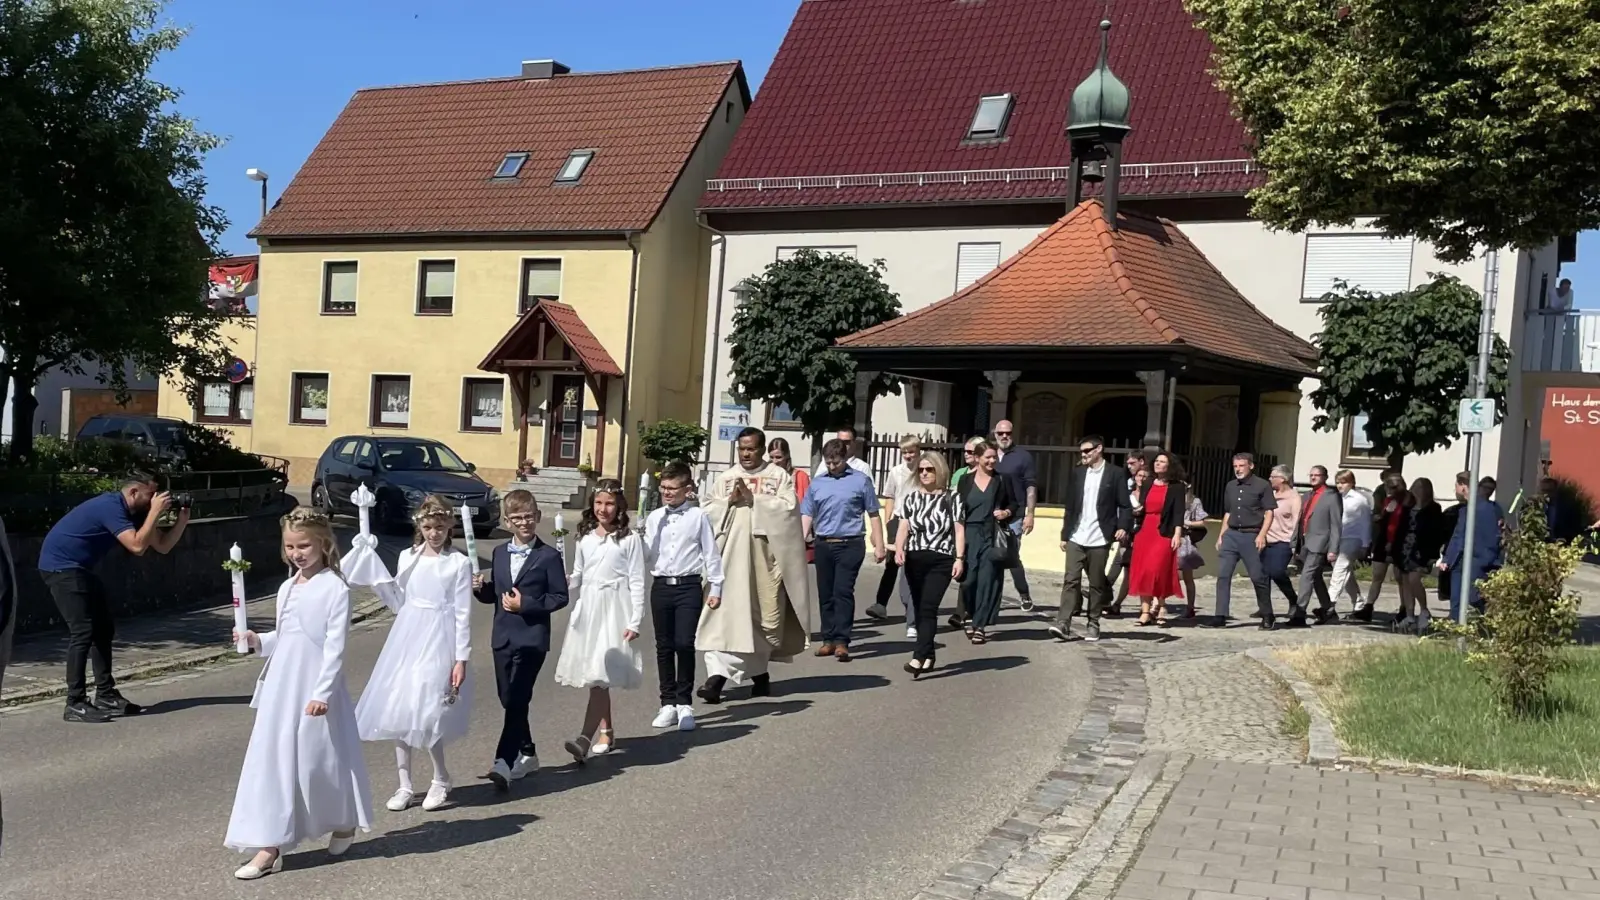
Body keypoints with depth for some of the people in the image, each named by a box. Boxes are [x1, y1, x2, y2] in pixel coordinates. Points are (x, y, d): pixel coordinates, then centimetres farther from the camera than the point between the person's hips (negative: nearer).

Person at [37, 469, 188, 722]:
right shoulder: (111, 506, -23)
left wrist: (182, 521, -7)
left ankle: (106, 695, 14)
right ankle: (75, 704, -14)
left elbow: (163, 546, 6)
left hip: (79, 568, 11)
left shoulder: (135, 512, 6)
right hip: (60, 565, -10)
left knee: (104, 628, 10)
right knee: (83, 631, -16)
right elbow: (137, 546, -31)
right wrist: (155, 512, -26)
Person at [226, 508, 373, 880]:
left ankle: (344, 824, 29)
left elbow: (335, 646, -13)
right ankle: (269, 845, 7)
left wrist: (322, 692, -18)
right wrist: (257, 641, 0)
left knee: (319, 758, 3)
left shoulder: (335, 588, -10)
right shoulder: (286, 589, 11)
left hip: (316, 688, -6)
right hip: (280, 686, 6)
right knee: (271, 759, 3)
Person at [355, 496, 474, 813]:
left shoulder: (459, 563, -4)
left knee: (425, 713, -11)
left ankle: (441, 779, 12)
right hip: (406, 637, 5)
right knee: (398, 712, 4)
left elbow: (463, 614, -5)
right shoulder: (407, 558, 8)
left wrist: (461, 659, -9)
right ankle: (404, 786, 17)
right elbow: (399, 601, 15)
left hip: (439, 642, -5)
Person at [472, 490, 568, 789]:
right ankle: (527, 754, 28)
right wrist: (481, 588, -5)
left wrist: (525, 604, -15)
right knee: (509, 700, 12)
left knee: (517, 700, -12)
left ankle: (504, 763, -15)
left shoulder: (549, 556, -5)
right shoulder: (499, 553, 12)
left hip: (532, 638, -6)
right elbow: (493, 594, 17)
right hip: (503, 638, 6)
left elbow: (560, 596, -6)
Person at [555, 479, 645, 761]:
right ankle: (606, 734, 22)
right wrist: (563, 585, -4)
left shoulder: (629, 539, -4)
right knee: (594, 676, 10)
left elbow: (637, 582, -5)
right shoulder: (585, 538, 11)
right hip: (587, 608, 6)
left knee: (600, 674, -15)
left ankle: (586, 737, -22)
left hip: (614, 610, -6)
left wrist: (635, 622, -10)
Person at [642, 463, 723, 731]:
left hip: (688, 587, -3)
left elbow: (711, 553, 1)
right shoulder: (654, 518, 7)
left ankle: (685, 704, 5)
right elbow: (645, 556, 4)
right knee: (664, 646, 9)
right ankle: (668, 703, 19)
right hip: (661, 586, 4)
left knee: (684, 644, -8)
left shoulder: (698, 517, -1)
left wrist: (715, 587, 1)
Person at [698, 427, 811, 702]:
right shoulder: (724, 478, 13)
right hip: (730, 554, 2)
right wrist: (729, 501, -9)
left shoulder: (779, 476, 5)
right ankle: (719, 674, -14)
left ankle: (757, 671, 21)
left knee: (765, 615, 4)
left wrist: (753, 499, -13)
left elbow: (788, 507, -8)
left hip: (766, 555, -1)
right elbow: (706, 509, 8)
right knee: (726, 612, -8)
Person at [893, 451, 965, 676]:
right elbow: (904, 527, 2)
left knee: (928, 608, -14)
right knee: (920, 609, 9)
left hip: (941, 560, -4)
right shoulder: (910, 498, 10)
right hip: (914, 559, 4)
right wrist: (899, 548, -16)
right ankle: (928, 656, 20)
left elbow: (959, 530, 2)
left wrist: (959, 558, -6)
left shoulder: (952, 499, 3)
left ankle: (919, 658, -21)